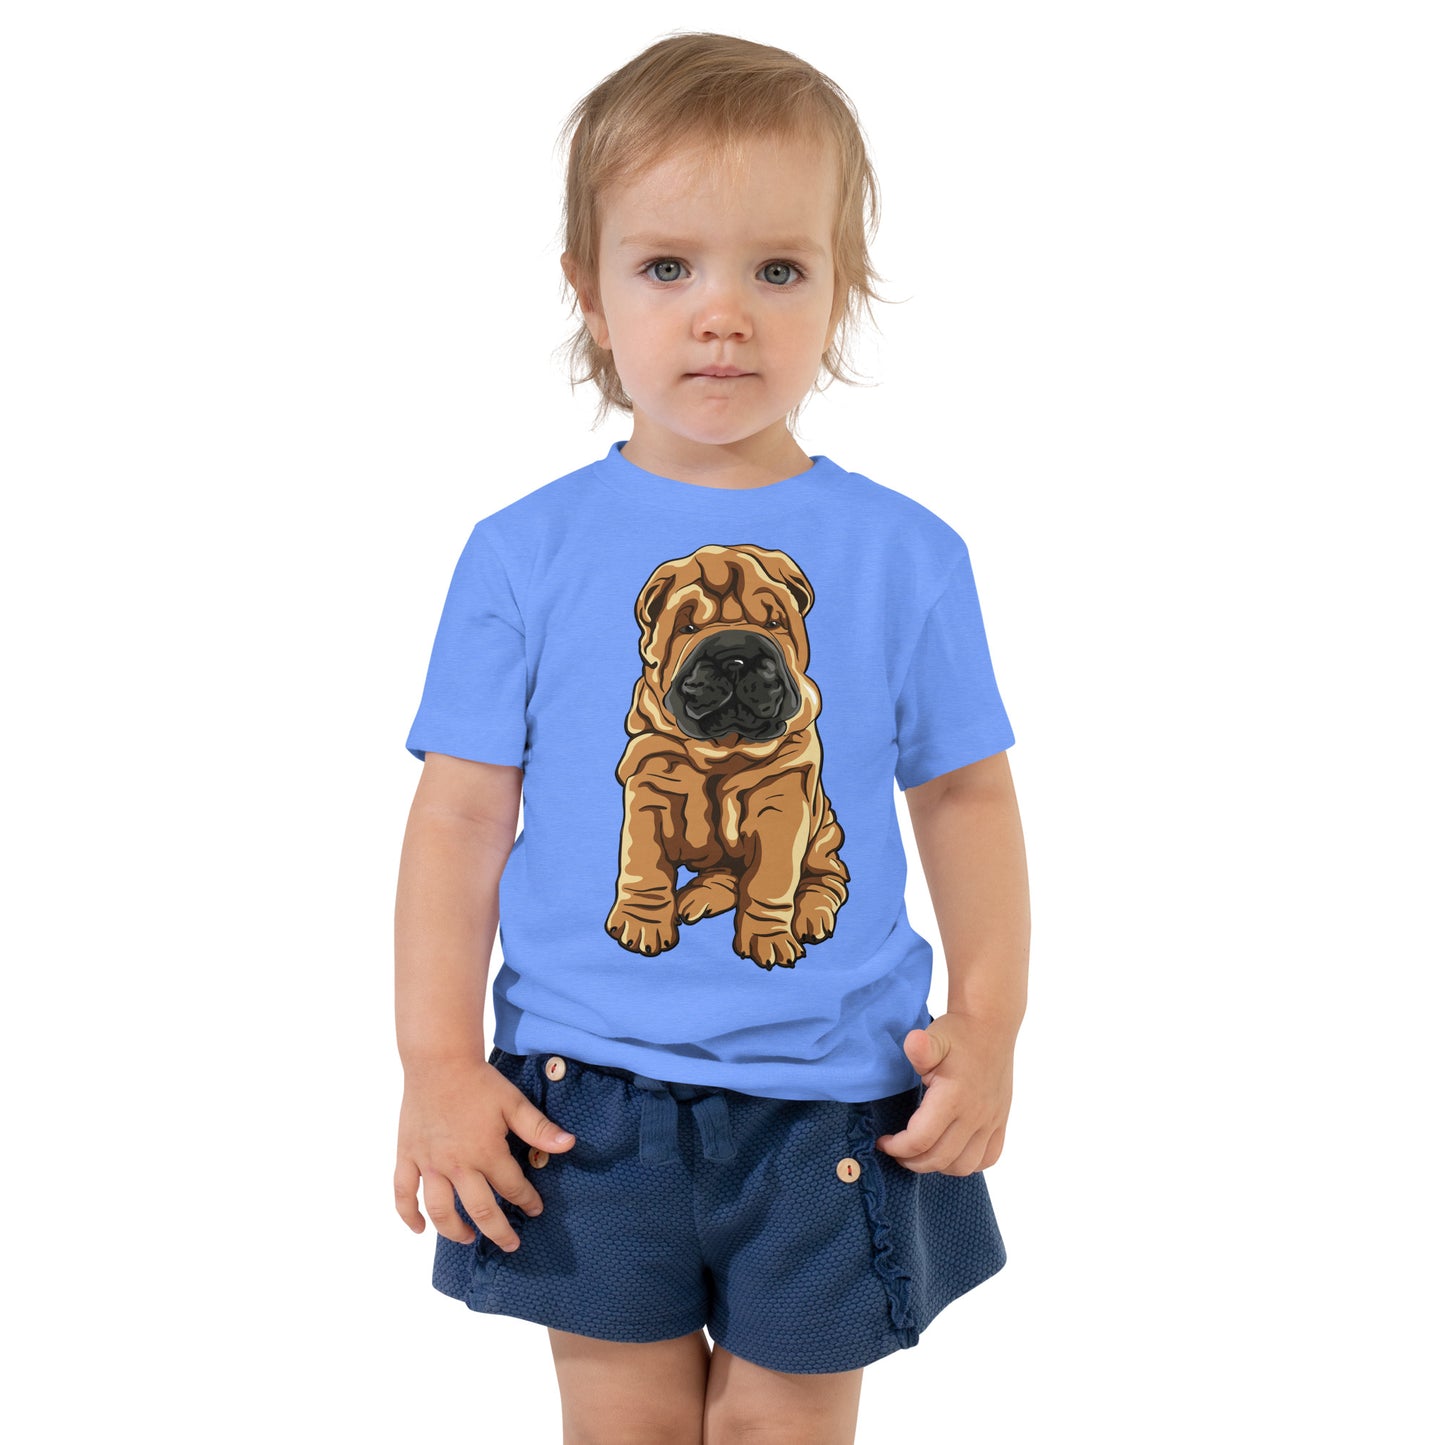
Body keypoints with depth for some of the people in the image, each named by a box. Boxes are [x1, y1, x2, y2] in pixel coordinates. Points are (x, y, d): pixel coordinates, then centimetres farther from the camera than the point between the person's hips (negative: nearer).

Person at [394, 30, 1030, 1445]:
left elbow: (964, 794, 5)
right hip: (583, 1102, 0)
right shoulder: (523, 554, -4)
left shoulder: (906, 555, -1)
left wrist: (989, 1020, -3)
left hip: (832, 1105, 0)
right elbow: (463, 812, -2)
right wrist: (438, 1062, -6)